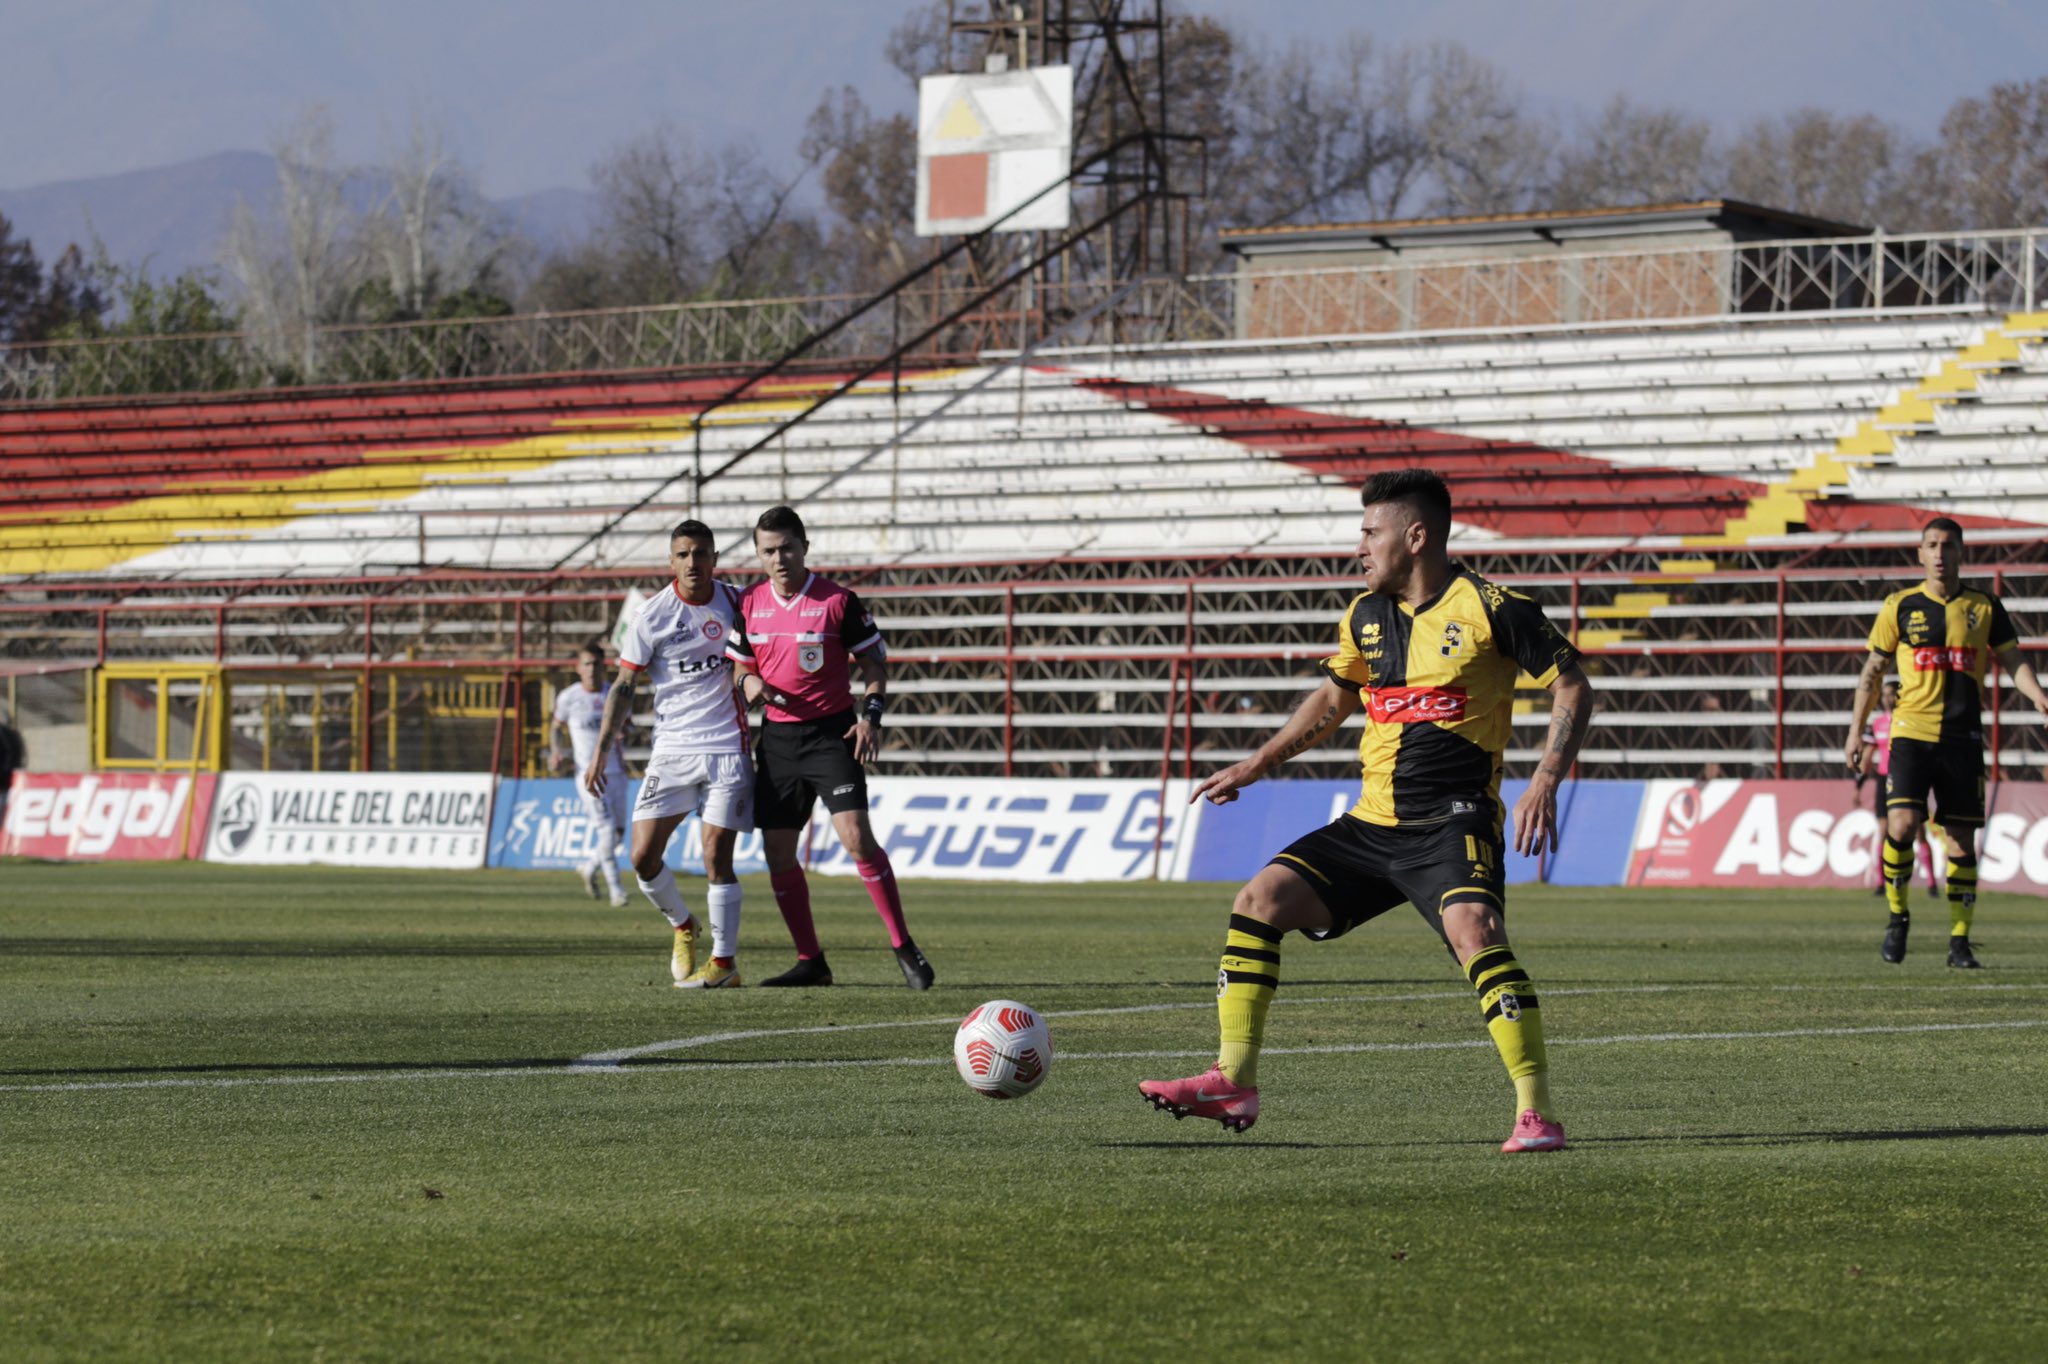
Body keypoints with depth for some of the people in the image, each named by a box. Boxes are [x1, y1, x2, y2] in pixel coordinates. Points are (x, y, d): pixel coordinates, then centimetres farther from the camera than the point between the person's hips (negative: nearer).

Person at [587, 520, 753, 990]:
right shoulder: (652, 616, -4)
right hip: (671, 751, 1)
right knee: (644, 856, -4)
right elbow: (623, 687, 1)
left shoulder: (736, 602, 1)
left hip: (726, 748, -1)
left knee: (716, 856, -8)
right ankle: (683, 926, 24)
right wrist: (601, 752, -4)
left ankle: (725, 960, 5)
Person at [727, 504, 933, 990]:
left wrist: (870, 716, -14)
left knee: (855, 836, -19)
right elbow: (741, 665, 17)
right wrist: (748, 682, -6)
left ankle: (904, 947, -11)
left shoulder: (838, 601, -7)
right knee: (777, 853, 2)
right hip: (777, 737, 5)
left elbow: (875, 663, 0)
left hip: (831, 734, -5)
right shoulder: (751, 603, 6)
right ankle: (810, 962, 13)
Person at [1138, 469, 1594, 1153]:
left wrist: (1545, 782, -17)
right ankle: (1234, 1082, 1)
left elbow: (1573, 688, -6)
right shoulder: (1364, 617, 10)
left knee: (1473, 931, -31)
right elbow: (1333, 698, 28)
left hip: (1453, 825, -7)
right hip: (1371, 824, 7)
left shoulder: (1491, 609, -9)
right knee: (1260, 899, -3)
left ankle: (1537, 1113, -26)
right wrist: (1258, 764, 25)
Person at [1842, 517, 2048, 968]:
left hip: (1963, 736, 1)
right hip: (1911, 732, -1)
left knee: (1961, 839, 1)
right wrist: (1856, 729, 6)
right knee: (1901, 825, -18)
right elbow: (1872, 670, 11)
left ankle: (1960, 942, 9)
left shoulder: (1985, 607, 7)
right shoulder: (1900, 606, 5)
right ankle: (1897, 916, 4)